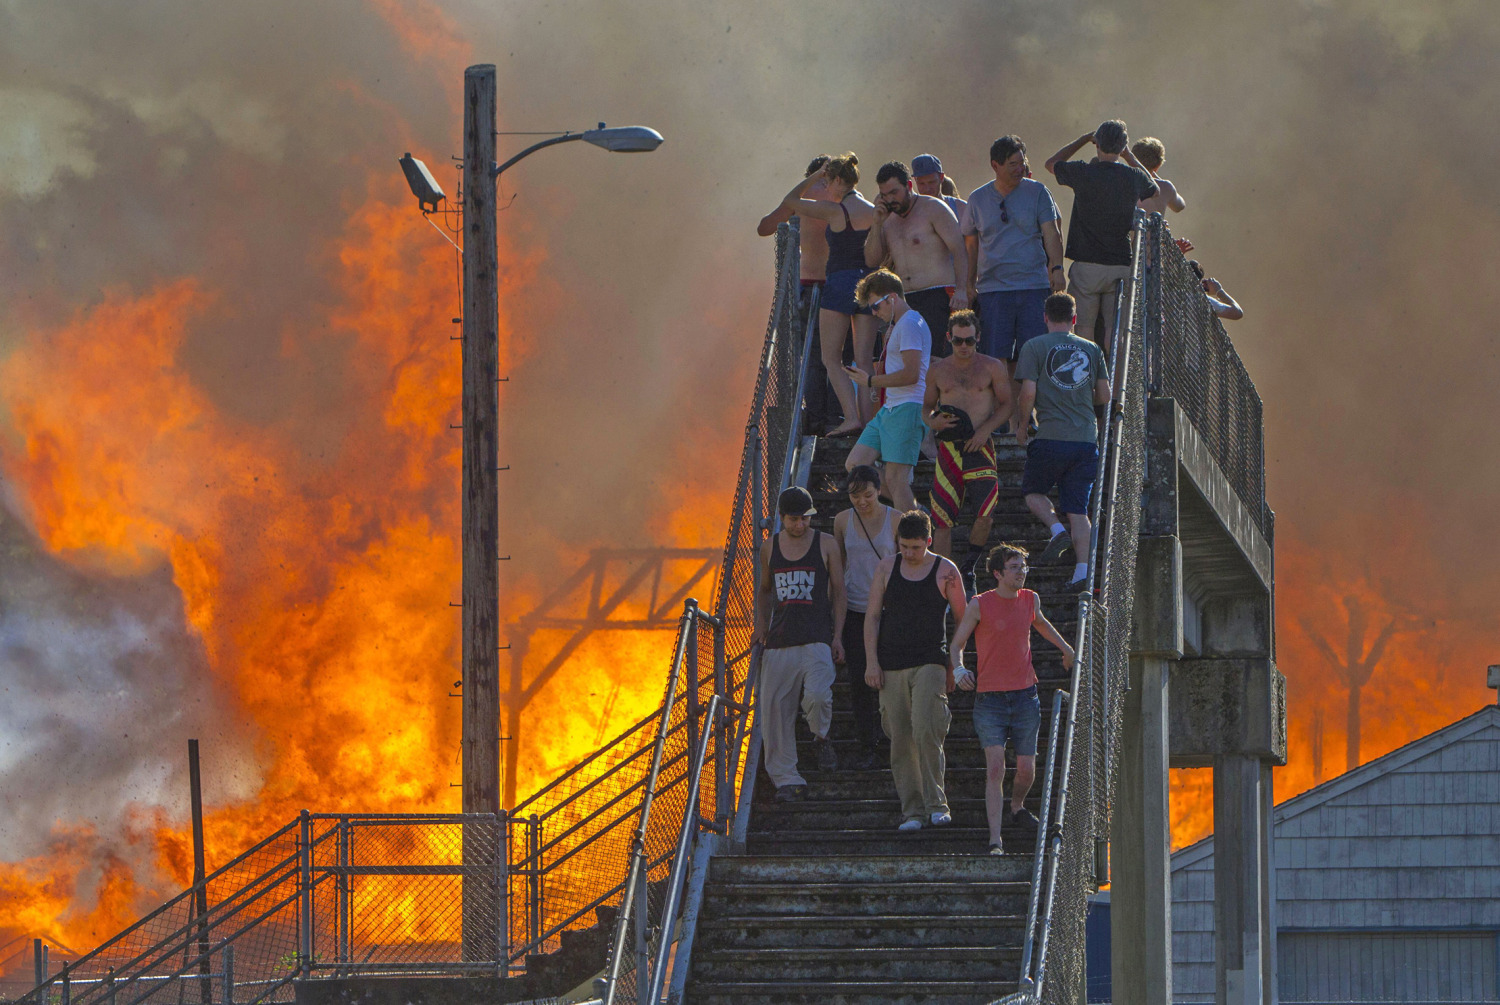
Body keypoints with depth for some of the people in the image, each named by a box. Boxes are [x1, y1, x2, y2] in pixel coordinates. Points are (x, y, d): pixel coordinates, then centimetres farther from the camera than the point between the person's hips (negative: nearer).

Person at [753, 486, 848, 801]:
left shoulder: (825, 544, 4)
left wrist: (837, 635, -1)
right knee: (774, 708, -2)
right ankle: (785, 779, 6)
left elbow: (838, 591, 6)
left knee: (818, 696, -25)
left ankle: (820, 737, 8)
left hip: (817, 639, -3)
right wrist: (761, 627, 11)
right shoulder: (770, 547, 11)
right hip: (779, 642, 3)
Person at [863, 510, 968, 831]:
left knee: (925, 730, -19)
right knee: (900, 740, 1)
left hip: (930, 662, -3)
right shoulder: (887, 568, 8)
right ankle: (911, 812, 6)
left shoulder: (946, 572, 1)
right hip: (891, 666, 3)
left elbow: (963, 619, 7)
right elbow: (872, 616, 9)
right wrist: (872, 661, 1)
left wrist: (955, 665, 4)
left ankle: (936, 804, -13)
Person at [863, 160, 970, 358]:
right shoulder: (888, 219, 18)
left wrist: (961, 290, -22)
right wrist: (877, 224, 0)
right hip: (904, 301, 6)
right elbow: (871, 261, 11)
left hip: (936, 297, -6)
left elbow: (959, 250, -9)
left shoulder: (933, 209, -1)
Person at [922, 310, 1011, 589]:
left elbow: (1007, 404, 6)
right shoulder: (938, 371, 13)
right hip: (948, 448, 2)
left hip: (979, 447, -2)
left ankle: (969, 567, 6)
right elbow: (927, 407, 20)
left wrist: (986, 429, -10)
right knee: (942, 519, -2)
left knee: (985, 514, -18)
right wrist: (933, 421, -4)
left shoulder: (992, 368, 5)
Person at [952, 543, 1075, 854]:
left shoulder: (1030, 600, 7)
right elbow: (956, 644, 2)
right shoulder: (980, 605, -5)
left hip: (1025, 696, 4)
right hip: (990, 698, -4)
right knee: (995, 768, -14)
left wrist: (1066, 648, 36)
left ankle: (1017, 808, 41)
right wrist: (958, 669, -17)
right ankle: (995, 841, -16)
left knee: (1026, 768, 8)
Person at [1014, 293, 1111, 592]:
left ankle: (1057, 529, -8)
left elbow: (1028, 392, -8)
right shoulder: (1092, 349, 10)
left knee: (1032, 491, 19)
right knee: (1078, 509, 5)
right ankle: (1082, 570, -8)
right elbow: (1104, 396, 10)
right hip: (1086, 438, 3)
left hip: (1051, 437, -3)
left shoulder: (1034, 347, 0)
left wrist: (1021, 426, 7)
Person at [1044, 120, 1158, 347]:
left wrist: (1083, 139, 20)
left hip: (1087, 266, -2)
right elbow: (1153, 189, 26)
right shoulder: (1134, 177, -1)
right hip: (1122, 266, 2)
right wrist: (1128, 155, 27)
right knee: (1116, 335, 3)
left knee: (1084, 330, 2)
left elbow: (1051, 163, 15)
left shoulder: (1083, 173, -8)